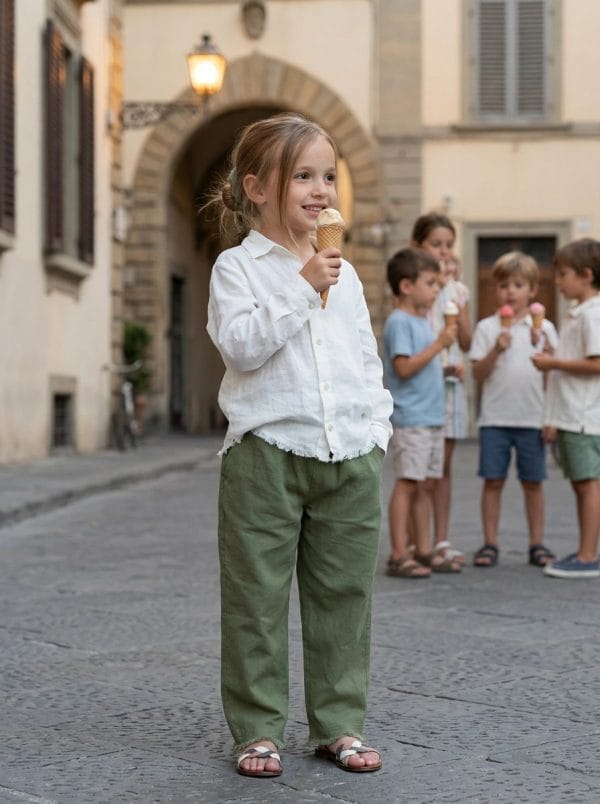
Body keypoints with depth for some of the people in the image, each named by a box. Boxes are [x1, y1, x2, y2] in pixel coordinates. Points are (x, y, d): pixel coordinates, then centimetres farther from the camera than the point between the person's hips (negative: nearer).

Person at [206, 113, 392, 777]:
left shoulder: (344, 274, 15)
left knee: (343, 594, 8)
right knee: (257, 597, 1)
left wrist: (377, 429, 10)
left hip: (350, 455, 5)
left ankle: (339, 723, 19)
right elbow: (241, 346, -16)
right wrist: (301, 289, -19)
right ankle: (258, 729, 11)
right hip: (267, 453, -5)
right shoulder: (238, 267, -2)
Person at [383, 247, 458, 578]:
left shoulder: (422, 322, 16)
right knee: (407, 483, -7)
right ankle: (399, 556, -4)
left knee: (422, 485, 11)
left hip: (431, 417, 9)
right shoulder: (399, 322, -11)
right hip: (410, 418, -9)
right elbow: (404, 367, -19)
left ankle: (423, 551, 16)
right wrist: (439, 344, -19)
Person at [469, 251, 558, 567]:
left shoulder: (543, 328, 6)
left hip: (532, 418, 0)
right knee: (493, 481, 2)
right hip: (494, 418, 0)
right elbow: (478, 373, -2)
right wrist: (496, 349, -17)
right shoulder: (487, 328, 4)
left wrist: (547, 350, -14)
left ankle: (537, 544, 14)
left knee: (533, 482, 6)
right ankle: (489, 544, 10)